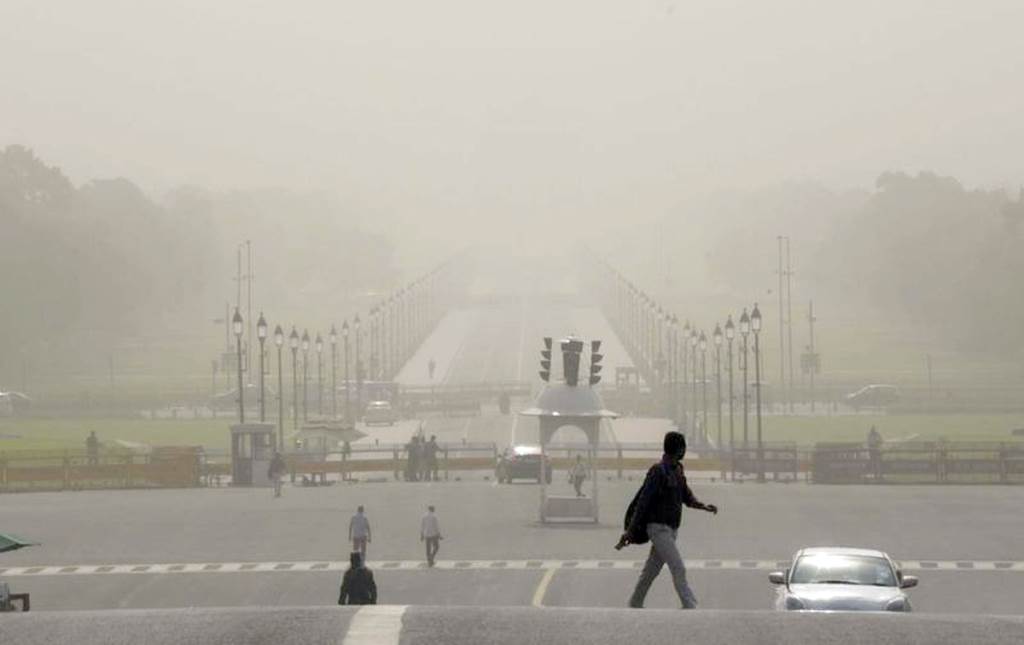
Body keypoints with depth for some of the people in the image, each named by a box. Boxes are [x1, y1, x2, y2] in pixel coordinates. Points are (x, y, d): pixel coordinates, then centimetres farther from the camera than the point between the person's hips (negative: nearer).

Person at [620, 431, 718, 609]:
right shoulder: (658, 471, -15)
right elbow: (643, 502, -16)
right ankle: (690, 608, -17)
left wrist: (703, 506, -2)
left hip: (671, 528, 8)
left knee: (651, 570, 15)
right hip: (659, 528, -8)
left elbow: (686, 496, 18)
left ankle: (635, 604, 25)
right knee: (679, 569, -14)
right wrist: (630, 532, -16)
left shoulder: (677, 469, 12)